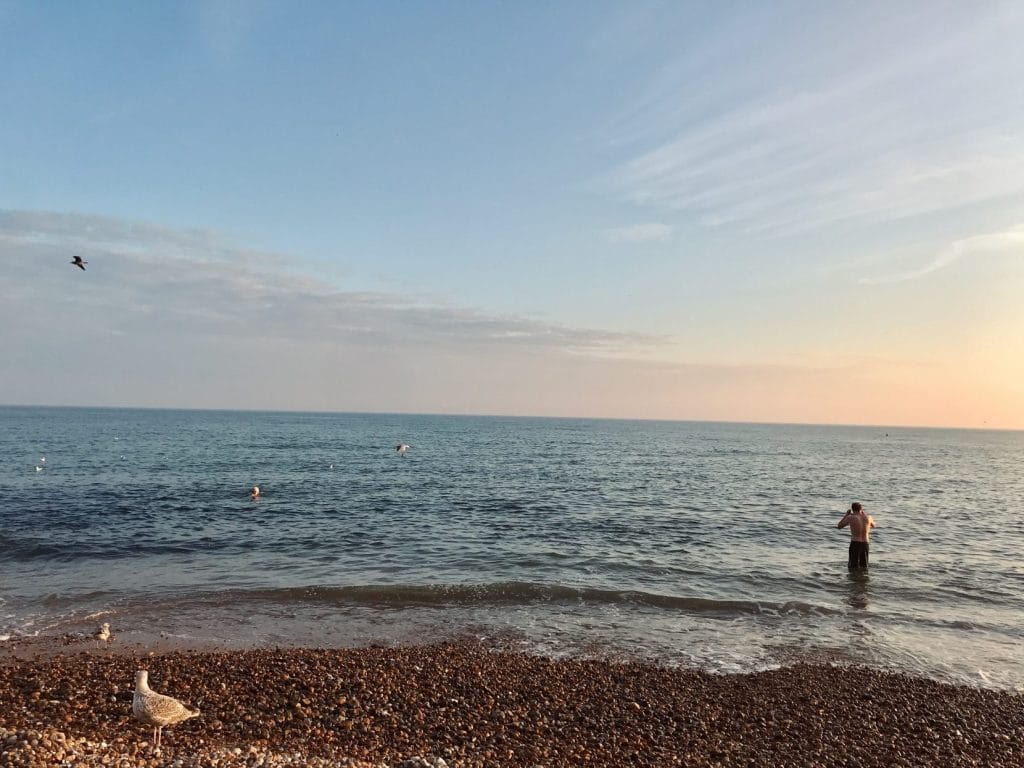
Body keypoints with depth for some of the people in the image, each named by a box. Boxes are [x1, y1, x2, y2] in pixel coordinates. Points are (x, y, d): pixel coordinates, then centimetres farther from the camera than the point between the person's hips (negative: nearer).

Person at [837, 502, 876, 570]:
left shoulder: (850, 518, -10)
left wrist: (846, 514, 12)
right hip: (865, 544, 4)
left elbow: (839, 526, 4)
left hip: (855, 544, -4)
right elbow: (873, 526, 24)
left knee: (853, 567, 2)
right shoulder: (868, 517, -1)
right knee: (864, 566, 16)